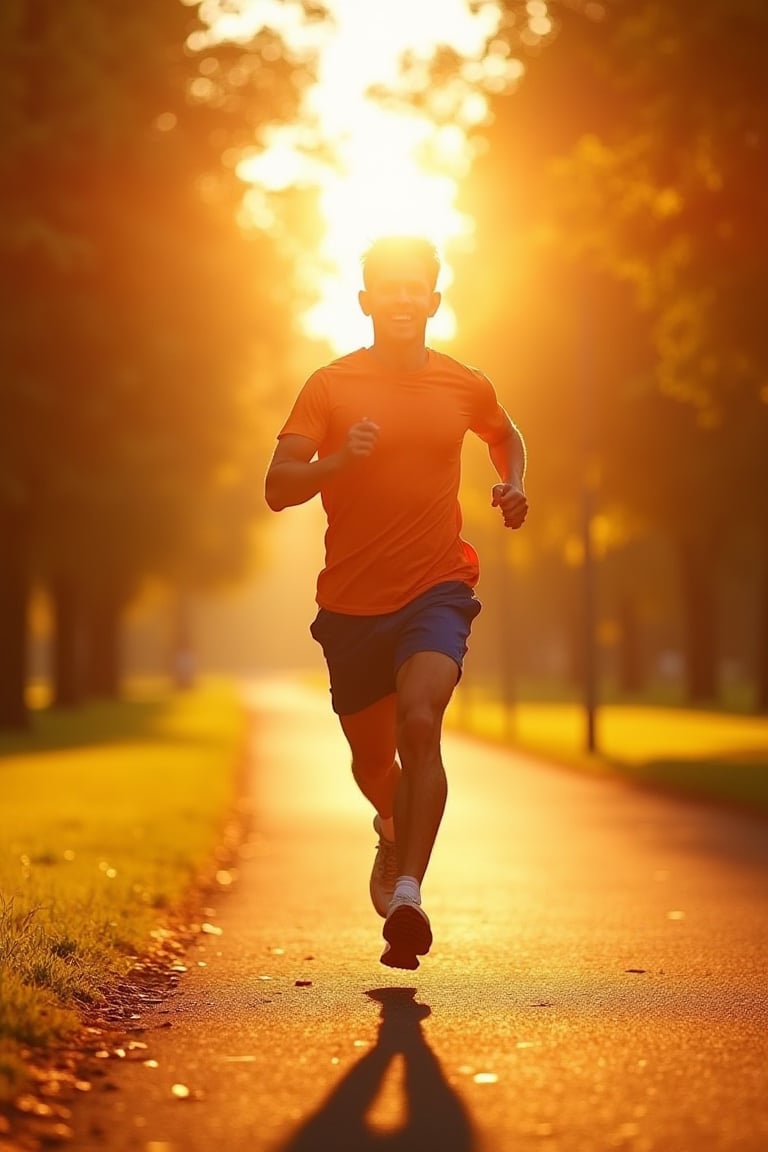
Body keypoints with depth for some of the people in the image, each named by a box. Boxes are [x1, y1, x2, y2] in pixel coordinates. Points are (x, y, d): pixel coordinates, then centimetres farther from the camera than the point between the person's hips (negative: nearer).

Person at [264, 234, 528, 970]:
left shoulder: (465, 386, 3)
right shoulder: (331, 386, -3)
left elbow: (505, 436, 26)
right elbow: (277, 488, -10)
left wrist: (514, 488, 5)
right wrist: (339, 459, -28)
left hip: (436, 591, -1)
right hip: (351, 603, 1)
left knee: (420, 721, -27)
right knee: (371, 758, 16)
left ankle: (407, 893, -30)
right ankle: (393, 830, 51)